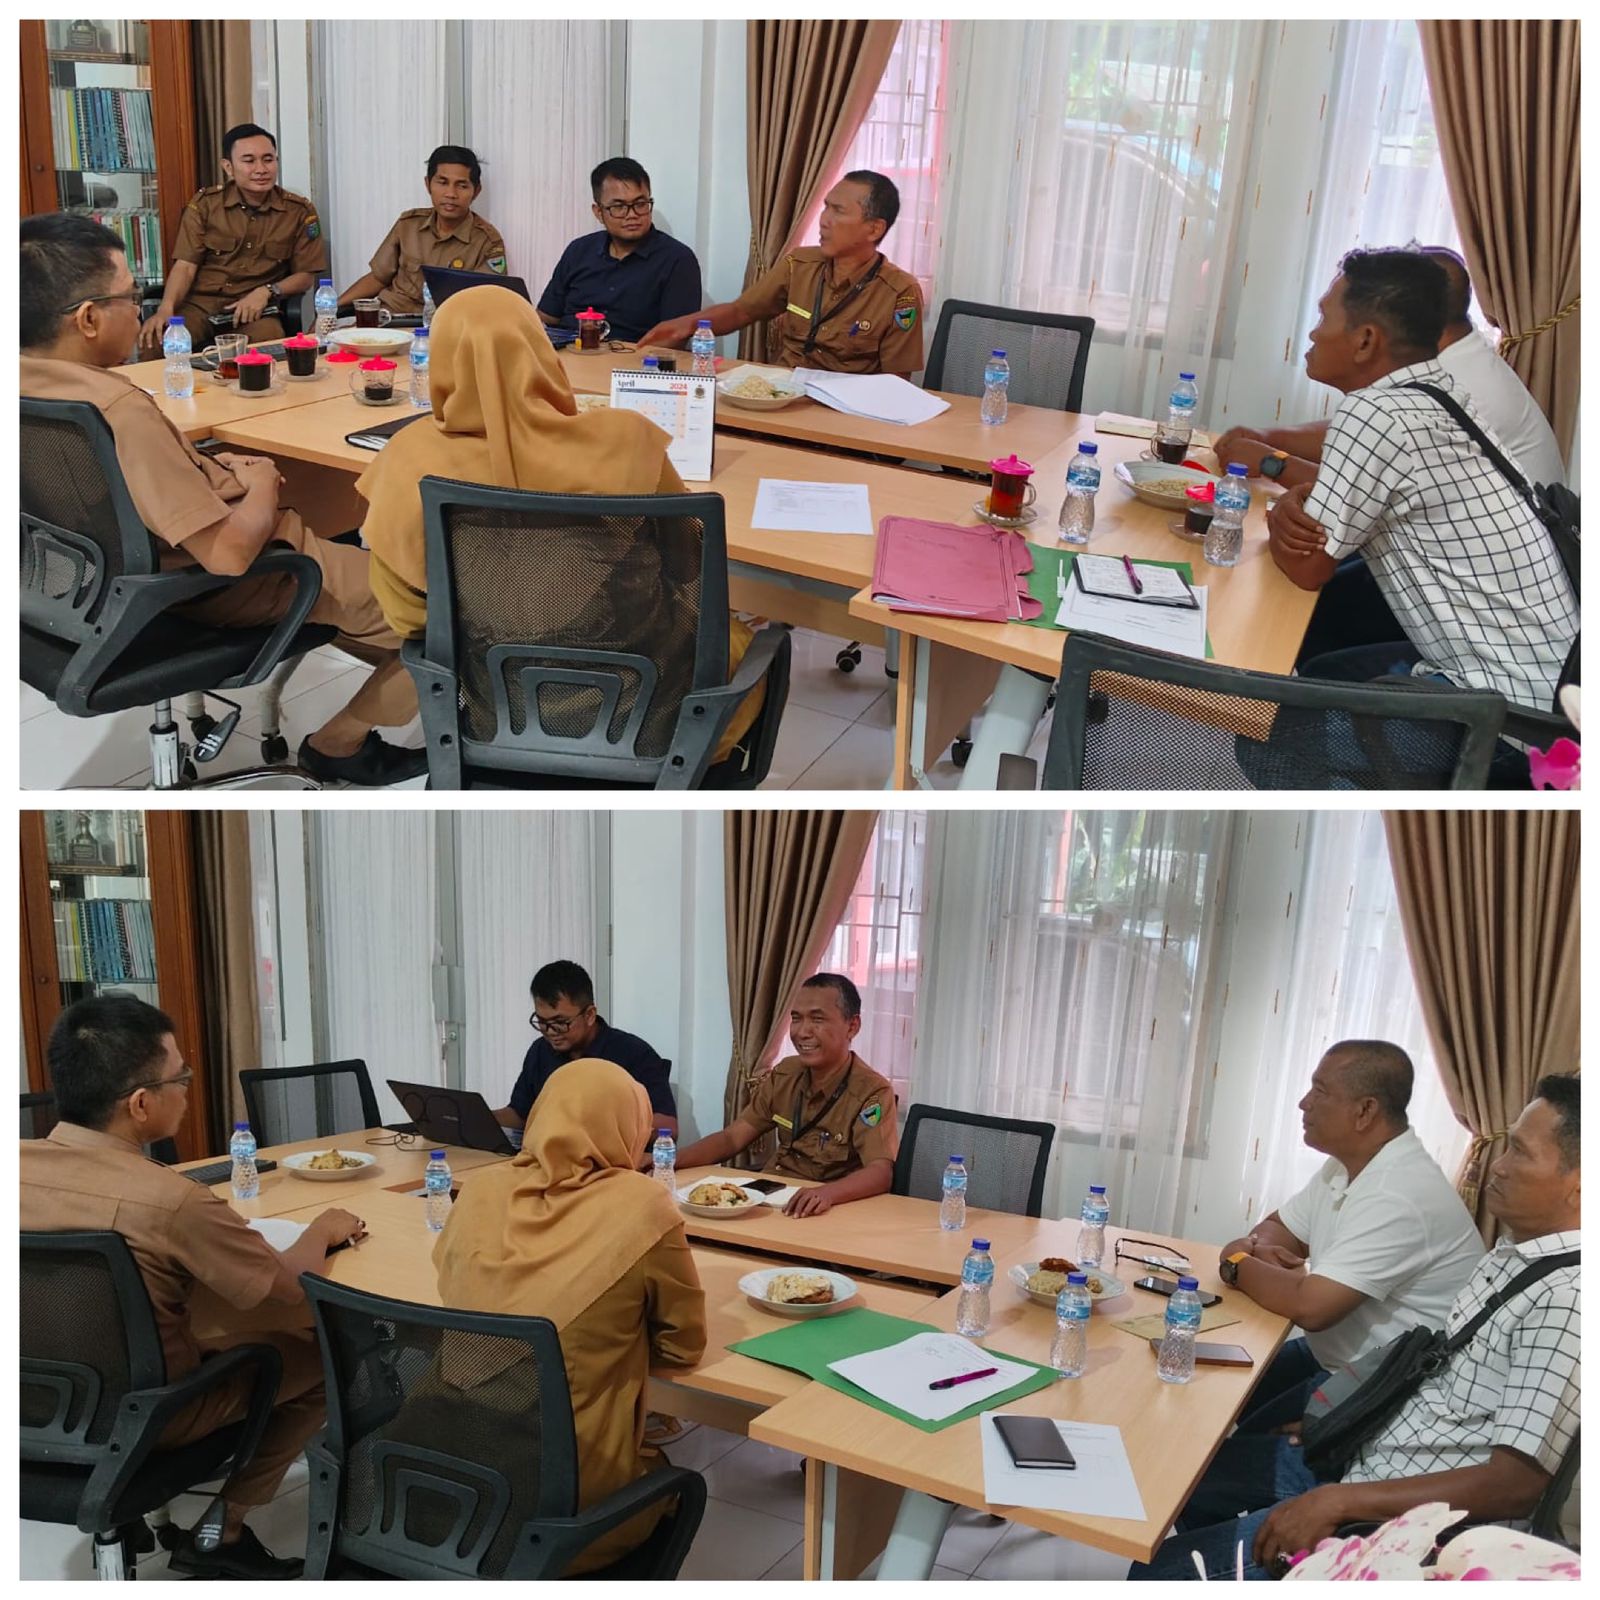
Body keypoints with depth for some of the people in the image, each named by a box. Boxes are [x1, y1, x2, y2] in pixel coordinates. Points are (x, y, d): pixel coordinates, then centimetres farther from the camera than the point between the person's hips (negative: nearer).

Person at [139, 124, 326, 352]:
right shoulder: (204, 204, 6)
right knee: (153, 340, -29)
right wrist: (166, 308, -20)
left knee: (267, 344, -39)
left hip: (256, 310, -1)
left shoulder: (300, 211, 5)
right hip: (198, 305, 2)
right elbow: (185, 266, 1)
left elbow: (306, 275, 9)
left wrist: (267, 292, -12)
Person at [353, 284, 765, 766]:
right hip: (635, 713, -3)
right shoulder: (621, 443, -22)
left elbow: (407, 616, -5)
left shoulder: (409, 464, -17)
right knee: (740, 644, 32)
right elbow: (690, 565, -4)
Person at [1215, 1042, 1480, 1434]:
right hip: (1330, 1355, 9)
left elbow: (1310, 1307, -30)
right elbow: (1276, 1228, 18)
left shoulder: (1399, 1196, -27)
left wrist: (1239, 1266, -11)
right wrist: (1259, 1250, -7)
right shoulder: (1344, 1166, 5)